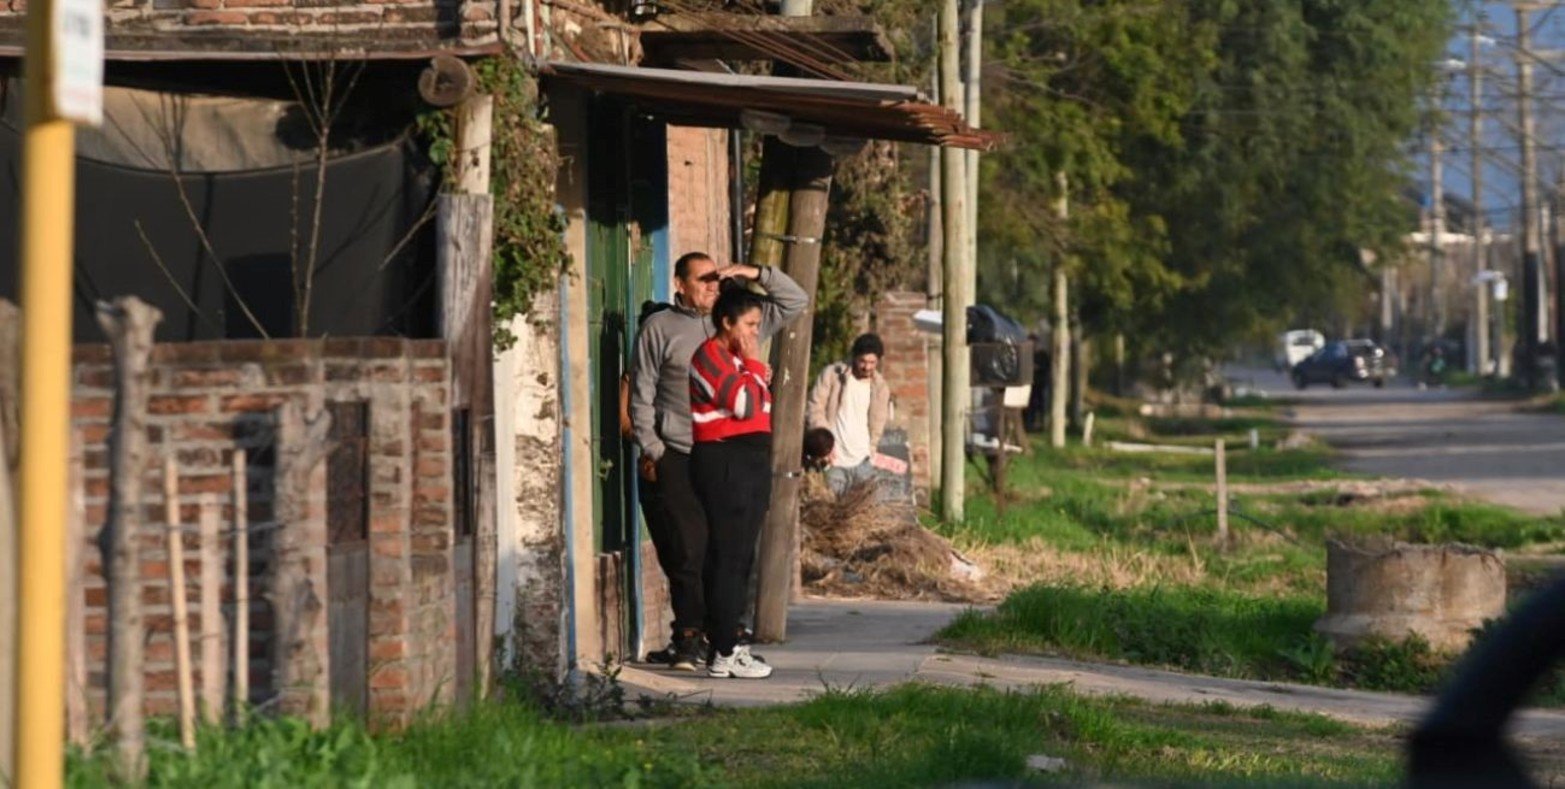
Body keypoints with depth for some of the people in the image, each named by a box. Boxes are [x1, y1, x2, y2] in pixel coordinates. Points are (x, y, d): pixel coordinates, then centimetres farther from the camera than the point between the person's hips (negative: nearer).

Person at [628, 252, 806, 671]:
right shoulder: (659, 327, 4)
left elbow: (795, 302, 17)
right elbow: (641, 394, 3)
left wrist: (757, 274, 3)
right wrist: (651, 450, -3)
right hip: (674, 459, -4)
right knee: (687, 550, -8)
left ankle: (690, 638, 10)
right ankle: (691, 636, 0)